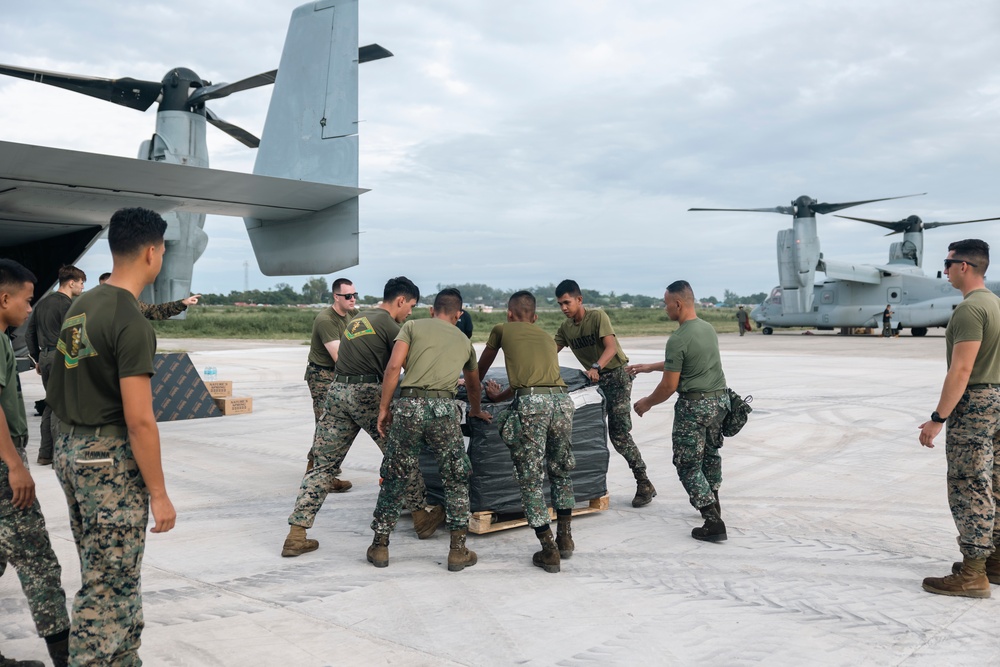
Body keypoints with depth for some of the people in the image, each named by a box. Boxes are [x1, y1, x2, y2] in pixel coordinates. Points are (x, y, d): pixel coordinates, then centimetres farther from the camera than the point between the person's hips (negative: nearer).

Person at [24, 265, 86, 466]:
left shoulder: (43, 303, 15)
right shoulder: (67, 304, -11)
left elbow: (29, 334, 19)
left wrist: (37, 358, 23)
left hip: (45, 356, 9)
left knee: (51, 404, 15)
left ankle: (45, 454, 19)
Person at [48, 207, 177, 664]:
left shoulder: (79, 306, 9)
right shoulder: (131, 321, -18)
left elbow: (63, 391, 14)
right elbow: (138, 419, -20)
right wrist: (159, 494, -14)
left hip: (69, 452, 9)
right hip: (110, 459, -9)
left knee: (107, 579, 18)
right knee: (108, 588, 0)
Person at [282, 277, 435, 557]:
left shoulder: (356, 321, 23)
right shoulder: (389, 325, -2)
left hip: (337, 391, 7)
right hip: (367, 395, -7)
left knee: (323, 465, 5)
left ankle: (296, 536, 2)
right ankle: (422, 516, 20)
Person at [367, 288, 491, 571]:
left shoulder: (413, 326, 16)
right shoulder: (464, 341, 25)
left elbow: (393, 367, 1)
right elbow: (473, 384, 42)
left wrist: (383, 408, 7)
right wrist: (476, 410, 60)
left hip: (409, 405, 0)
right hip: (444, 409, 1)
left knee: (393, 480, 13)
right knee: (456, 481, 14)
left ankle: (379, 547, 21)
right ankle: (458, 551, 16)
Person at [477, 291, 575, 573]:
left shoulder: (502, 330, 20)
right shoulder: (547, 337, 30)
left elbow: (481, 369, 36)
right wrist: (499, 396, 54)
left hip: (531, 403, -4)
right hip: (562, 399, 5)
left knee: (531, 479, 4)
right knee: (561, 471, 23)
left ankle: (549, 551, 5)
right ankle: (565, 538, 30)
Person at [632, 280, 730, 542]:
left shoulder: (678, 340, -19)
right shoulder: (709, 328, 7)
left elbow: (669, 386, -15)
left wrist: (647, 403, 3)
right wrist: (649, 367, 29)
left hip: (694, 406, -8)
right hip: (720, 400, 8)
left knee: (688, 465, 2)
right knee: (711, 453, 25)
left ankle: (713, 523, -3)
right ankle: (713, 505, 39)